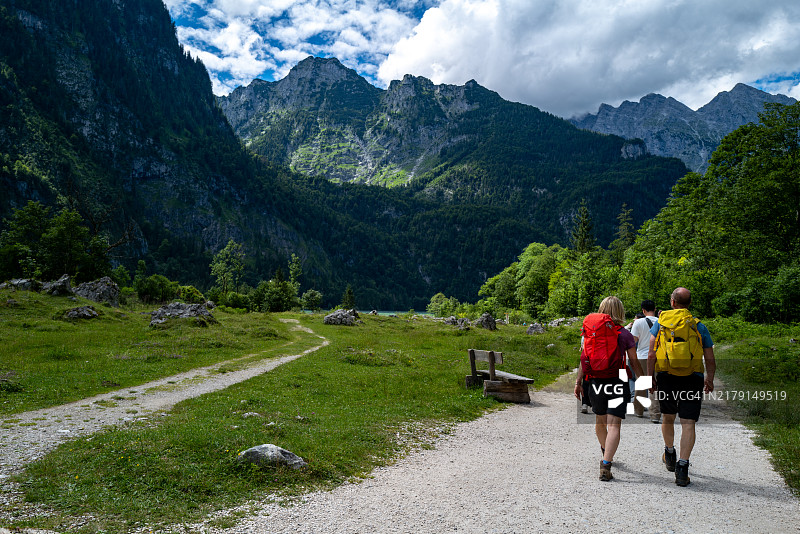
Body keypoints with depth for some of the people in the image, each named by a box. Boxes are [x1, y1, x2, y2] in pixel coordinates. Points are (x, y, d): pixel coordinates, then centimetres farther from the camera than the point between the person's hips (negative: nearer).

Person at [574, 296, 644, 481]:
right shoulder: (625, 334, -3)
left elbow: (584, 359, 2)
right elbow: (634, 362, 2)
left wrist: (578, 382, 9)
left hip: (596, 382, 3)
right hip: (617, 382, -3)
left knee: (600, 422, 21)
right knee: (614, 425, -4)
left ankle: (605, 451, 44)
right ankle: (606, 463, -16)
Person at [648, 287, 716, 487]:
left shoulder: (660, 321, 2)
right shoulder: (699, 326, 2)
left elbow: (651, 354, -4)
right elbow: (710, 360, 4)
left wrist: (650, 377, 4)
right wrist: (710, 380, 20)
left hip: (665, 377, 1)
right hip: (692, 379, -1)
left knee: (667, 417, 20)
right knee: (688, 423, -2)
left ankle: (670, 455, 39)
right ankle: (682, 467, -11)